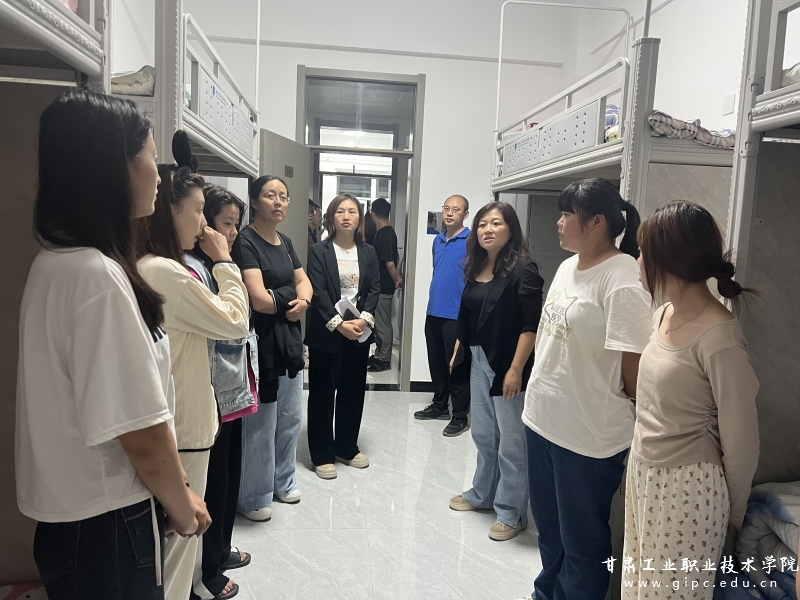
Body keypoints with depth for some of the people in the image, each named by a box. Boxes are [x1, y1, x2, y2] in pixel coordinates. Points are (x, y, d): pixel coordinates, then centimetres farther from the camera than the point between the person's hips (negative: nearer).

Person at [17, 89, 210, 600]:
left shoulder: (57, 263, 3)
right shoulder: (98, 275, -27)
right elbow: (143, 436, -26)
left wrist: (176, 486, 11)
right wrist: (183, 510, -6)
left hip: (77, 512, 8)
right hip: (107, 524, -8)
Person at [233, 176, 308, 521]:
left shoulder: (285, 241, 13)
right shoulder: (246, 242, -12)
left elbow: (303, 282, 13)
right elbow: (260, 300, -20)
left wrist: (302, 303, -10)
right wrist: (291, 299, -2)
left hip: (290, 337, 8)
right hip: (261, 340, -8)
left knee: (291, 418, 16)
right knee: (261, 423, 1)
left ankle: (283, 481, 34)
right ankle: (254, 496, 17)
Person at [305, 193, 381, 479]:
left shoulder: (369, 253, 10)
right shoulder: (318, 251, -2)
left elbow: (374, 289, 2)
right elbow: (318, 292, -11)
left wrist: (364, 319, -13)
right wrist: (338, 323, -19)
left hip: (359, 332, 4)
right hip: (326, 332, -4)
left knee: (353, 391, 11)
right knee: (322, 393, 4)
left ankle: (347, 448, 26)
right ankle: (322, 454, 15)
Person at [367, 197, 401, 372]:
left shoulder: (385, 234, -20)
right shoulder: (385, 232, 11)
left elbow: (390, 263, -23)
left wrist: (396, 281, -11)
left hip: (383, 287, -10)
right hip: (378, 285, 10)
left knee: (383, 323, 0)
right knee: (378, 322, 16)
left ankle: (385, 360, 9)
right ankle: (379, 355, 27)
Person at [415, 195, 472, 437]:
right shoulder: (437, 240, 13)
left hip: (457, 315, -7)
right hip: (433, 312, 7)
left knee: (458, 367, 2)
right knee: (436, 363, 17)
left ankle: (460, 416, 13)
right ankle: (439, 405, 32)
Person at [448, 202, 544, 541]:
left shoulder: (523, 270, -13)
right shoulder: (476, 269, 8)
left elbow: (530, 326, -17)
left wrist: (516, 369, -19)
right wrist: (457, 352, 13)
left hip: (507, 365, -7)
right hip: (478, 362, 7)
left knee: (511, 443, 5)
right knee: (482, 435, 19)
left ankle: (512, 513, 19)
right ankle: (482, 494, 38)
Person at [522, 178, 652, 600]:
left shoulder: (623, 281, -21)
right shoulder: (566, 267, 6)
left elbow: (634, 368, -19)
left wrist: (606, 405, -4)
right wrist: (540, 398, 15)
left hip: (589, 435, -8)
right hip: (542, 419, 8)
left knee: (581, 542, 13)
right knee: (549, 529, 26)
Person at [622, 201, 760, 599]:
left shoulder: (719, 338, -23)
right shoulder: (664, 314, 2)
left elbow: (741, 443, -13)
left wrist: (733, 514, 1)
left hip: (686, 491, -7)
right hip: (643, 476, 7)